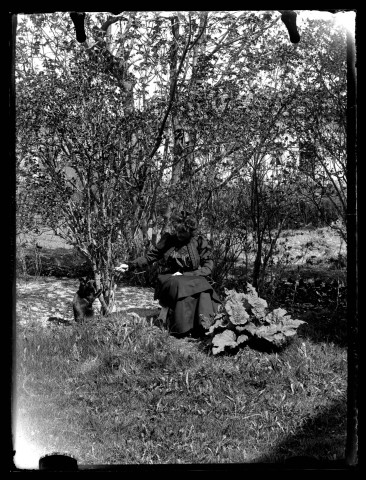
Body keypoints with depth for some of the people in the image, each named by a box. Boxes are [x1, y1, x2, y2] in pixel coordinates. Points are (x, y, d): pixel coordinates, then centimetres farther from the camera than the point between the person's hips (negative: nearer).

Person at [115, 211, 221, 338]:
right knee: (181, 287, -36)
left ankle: (201, 329, -39)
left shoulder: (200, 242, 1)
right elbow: (150, 257, 11)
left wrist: (184, 274, -14)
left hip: (193, 280, 0)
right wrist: (130, 265, -2)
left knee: (202, 286, -36)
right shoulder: (168, 240, 5)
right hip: (169, 281, 0)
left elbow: (208, 268, -3)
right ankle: (182, 331, -37)